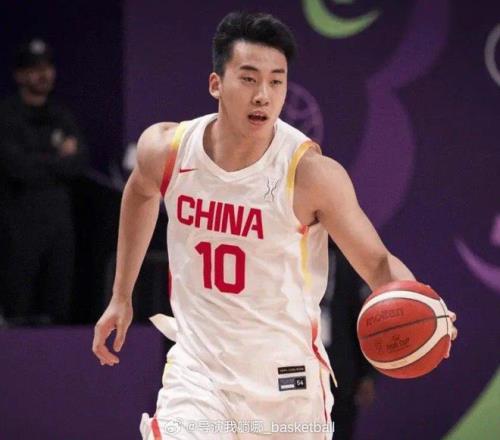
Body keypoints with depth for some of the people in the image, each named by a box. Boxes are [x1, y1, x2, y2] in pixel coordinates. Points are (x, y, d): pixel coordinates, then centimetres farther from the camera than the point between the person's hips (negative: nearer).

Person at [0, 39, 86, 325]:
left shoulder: (62, 117, 15)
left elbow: (79, 163, 3)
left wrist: (38, 162, -6)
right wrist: (58, 159, -2)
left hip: (58, 223, 5)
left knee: (57, 311, 3)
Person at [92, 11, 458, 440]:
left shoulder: (312, 173, -18)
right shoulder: (166, 150, -8)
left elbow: (378, 263, -10)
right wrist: (122, 297, 21)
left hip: (286, 377, -1)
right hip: (197, 370, 1)